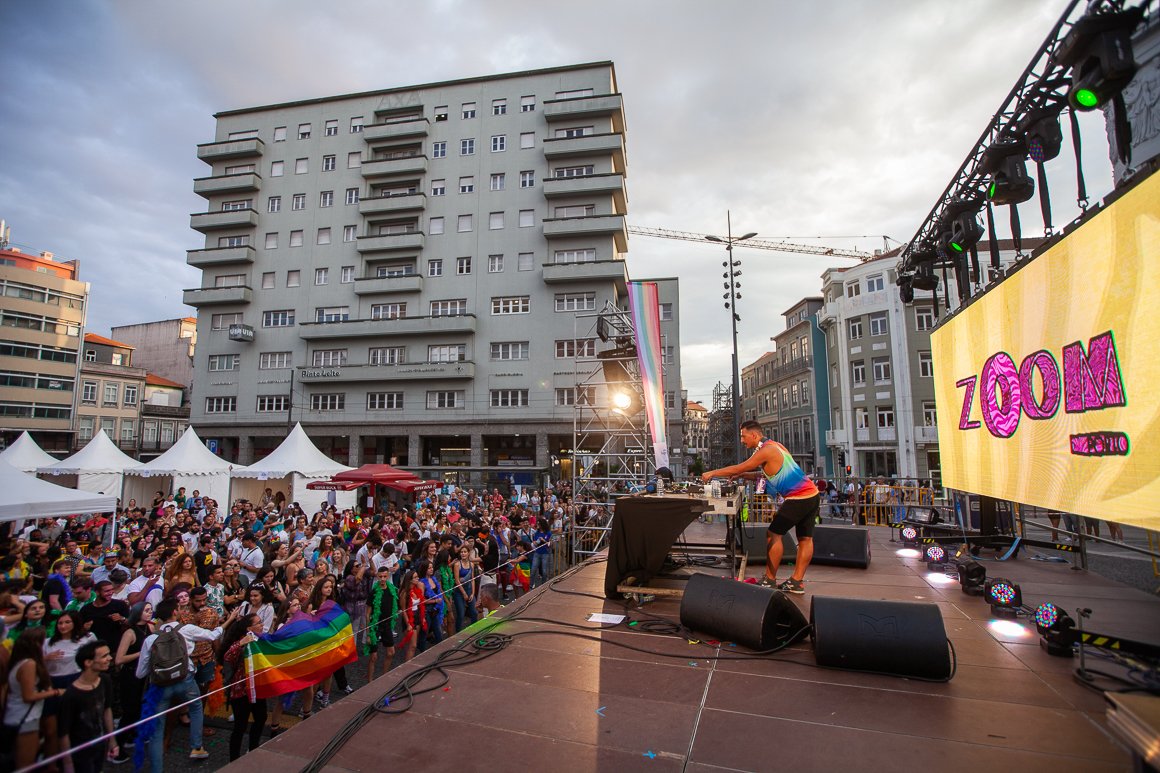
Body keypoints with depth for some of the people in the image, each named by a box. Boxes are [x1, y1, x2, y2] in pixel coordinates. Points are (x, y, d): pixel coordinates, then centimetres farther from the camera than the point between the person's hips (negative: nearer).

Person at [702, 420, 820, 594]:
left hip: (798, 498, -10)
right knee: (805, 539, 10)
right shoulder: (774, 445, 16)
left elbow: (739, 468, -11)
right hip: (812, 495, 10)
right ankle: (797, 582, 17)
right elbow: (769, 472, 25)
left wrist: (711, 473, -2)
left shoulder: (766, 450, -13)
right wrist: (743, 475, 17)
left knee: (773, 535, -2)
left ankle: (770, 580, 5)